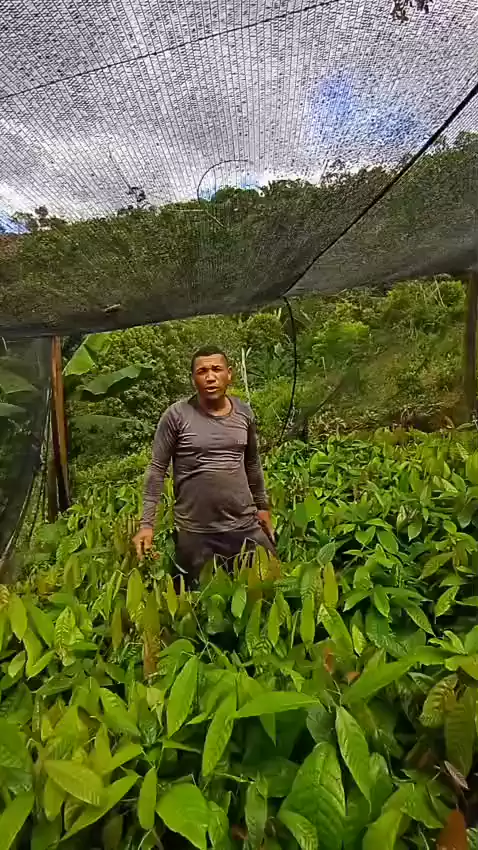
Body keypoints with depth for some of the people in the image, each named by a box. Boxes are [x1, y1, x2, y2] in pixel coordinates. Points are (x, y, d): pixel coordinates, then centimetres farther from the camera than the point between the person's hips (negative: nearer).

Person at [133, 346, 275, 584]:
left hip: (245, 526, 3)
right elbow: (157, 469, -7)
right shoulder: (176, 415, -10)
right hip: (194, 532, -3)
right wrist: (147, 523, -12)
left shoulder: (244, 413, 2)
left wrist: (262, 506, 18)